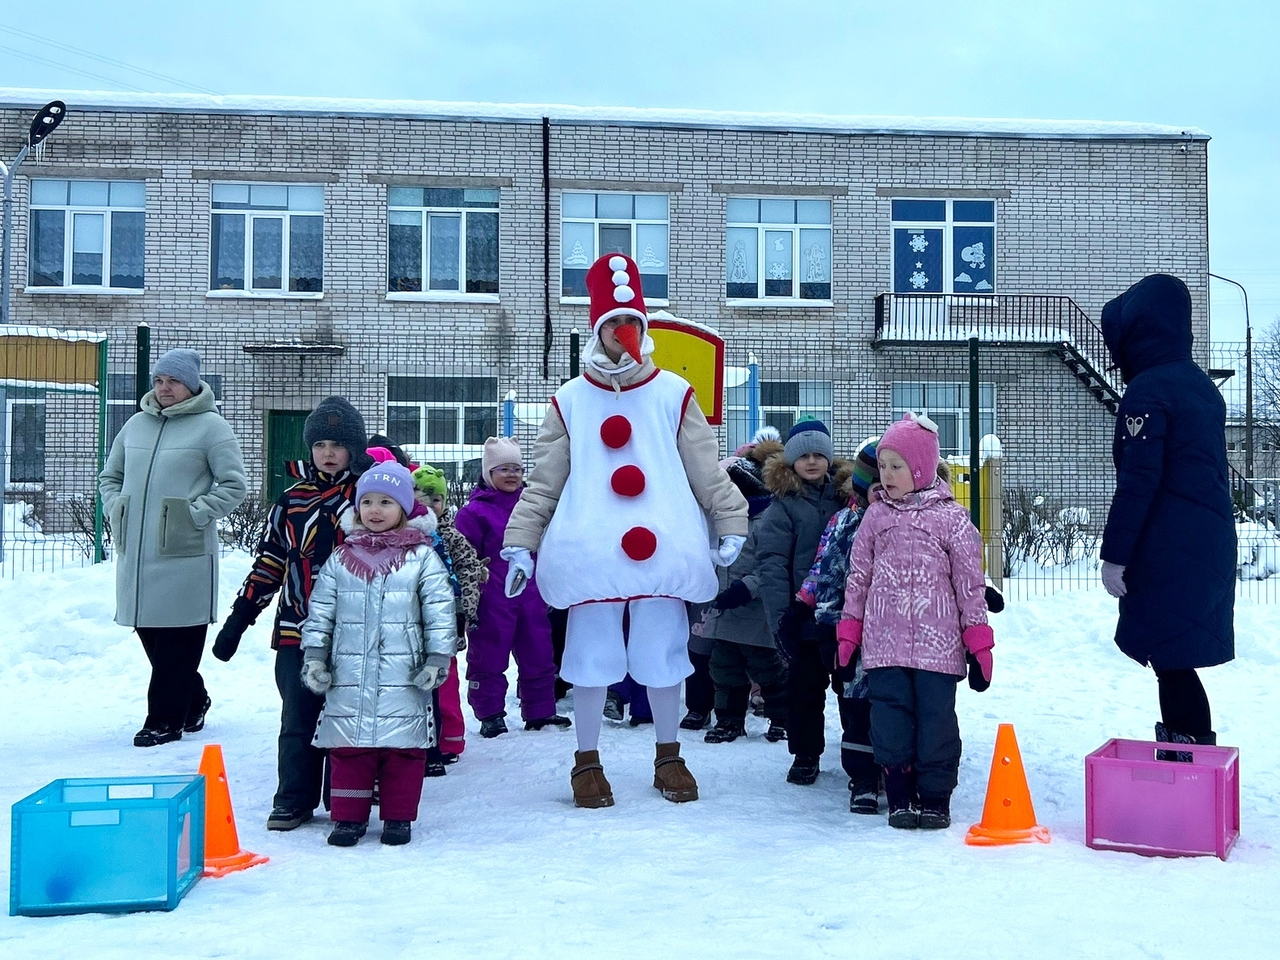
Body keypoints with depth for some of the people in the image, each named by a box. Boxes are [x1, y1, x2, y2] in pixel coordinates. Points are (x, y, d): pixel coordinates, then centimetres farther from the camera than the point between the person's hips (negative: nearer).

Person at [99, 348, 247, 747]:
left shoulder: (210, 426, -3)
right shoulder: (136, 424, 14)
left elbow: (234, 485, -5)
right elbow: (109, 477, 24)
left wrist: (196, 514, -12)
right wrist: (116, 510, 8)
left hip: (185, 553, -6)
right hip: (135, 550, 6)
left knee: (179, 641, -3)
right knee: (150, 633, 12)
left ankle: (165, 719, 6)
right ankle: (194, 701, 30)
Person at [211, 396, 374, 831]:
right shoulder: (292, 500, 9)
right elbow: (269, 563, 13)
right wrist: (238, 619, 10)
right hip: (296, 630, 2)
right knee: (298, 718, 6)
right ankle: (294, 800, 16)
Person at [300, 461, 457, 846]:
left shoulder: (422, 558, 1)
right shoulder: (341, 559, 8)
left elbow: (440, 613, -1)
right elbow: (319, 612, 10)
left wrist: (437, 659, -7)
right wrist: (314, 657, 3)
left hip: (404, 677, -2)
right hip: (349, 675, 2)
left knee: (403, 747, 3)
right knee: (348, 747, 5)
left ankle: (398, 816, 16)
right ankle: (349, 816, 17)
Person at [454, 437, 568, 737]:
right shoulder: (475, 511, -4)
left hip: (532, 596, 5)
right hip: (494, 598, -5)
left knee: (538, 655, 10)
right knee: (489, 656, 2)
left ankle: (540, 711, 20)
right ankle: (490, 715, 12)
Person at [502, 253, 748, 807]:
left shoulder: (673, 394, 7)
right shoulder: (570, 401, 7)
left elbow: (707, 471, 8)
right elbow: (544, 483, 7)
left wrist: (731, 524, -1)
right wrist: (521, 543, 1)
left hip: (661, 550, 1)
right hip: (591, 552, 0)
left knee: (663, 653, 8)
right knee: (592, 654, 5)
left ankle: (668, 756, 27)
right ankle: (587, 761, 21)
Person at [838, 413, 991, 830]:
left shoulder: (951, 517, 0)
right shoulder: (876, 516, 8)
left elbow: (970, 581, 2)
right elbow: (858, 576, 12)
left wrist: (978, 640, 0)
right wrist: (847, 634, 9)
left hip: (937, 643, -2)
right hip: (884, 641, 2)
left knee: (936, 719, 2)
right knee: (891, 718, 2)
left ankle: (935, 798, 14)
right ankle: (900, 797, 13)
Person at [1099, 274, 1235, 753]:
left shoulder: (1147, 390, -13)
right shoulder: (1202, 386, 15)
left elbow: (1137, 483, -18)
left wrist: (1114, 555, -14)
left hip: (1167, 552, -9)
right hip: (1211, 545, 9)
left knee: (1169, 660, -4)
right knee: (1177, 660, 14)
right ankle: (1193, 749, 19)